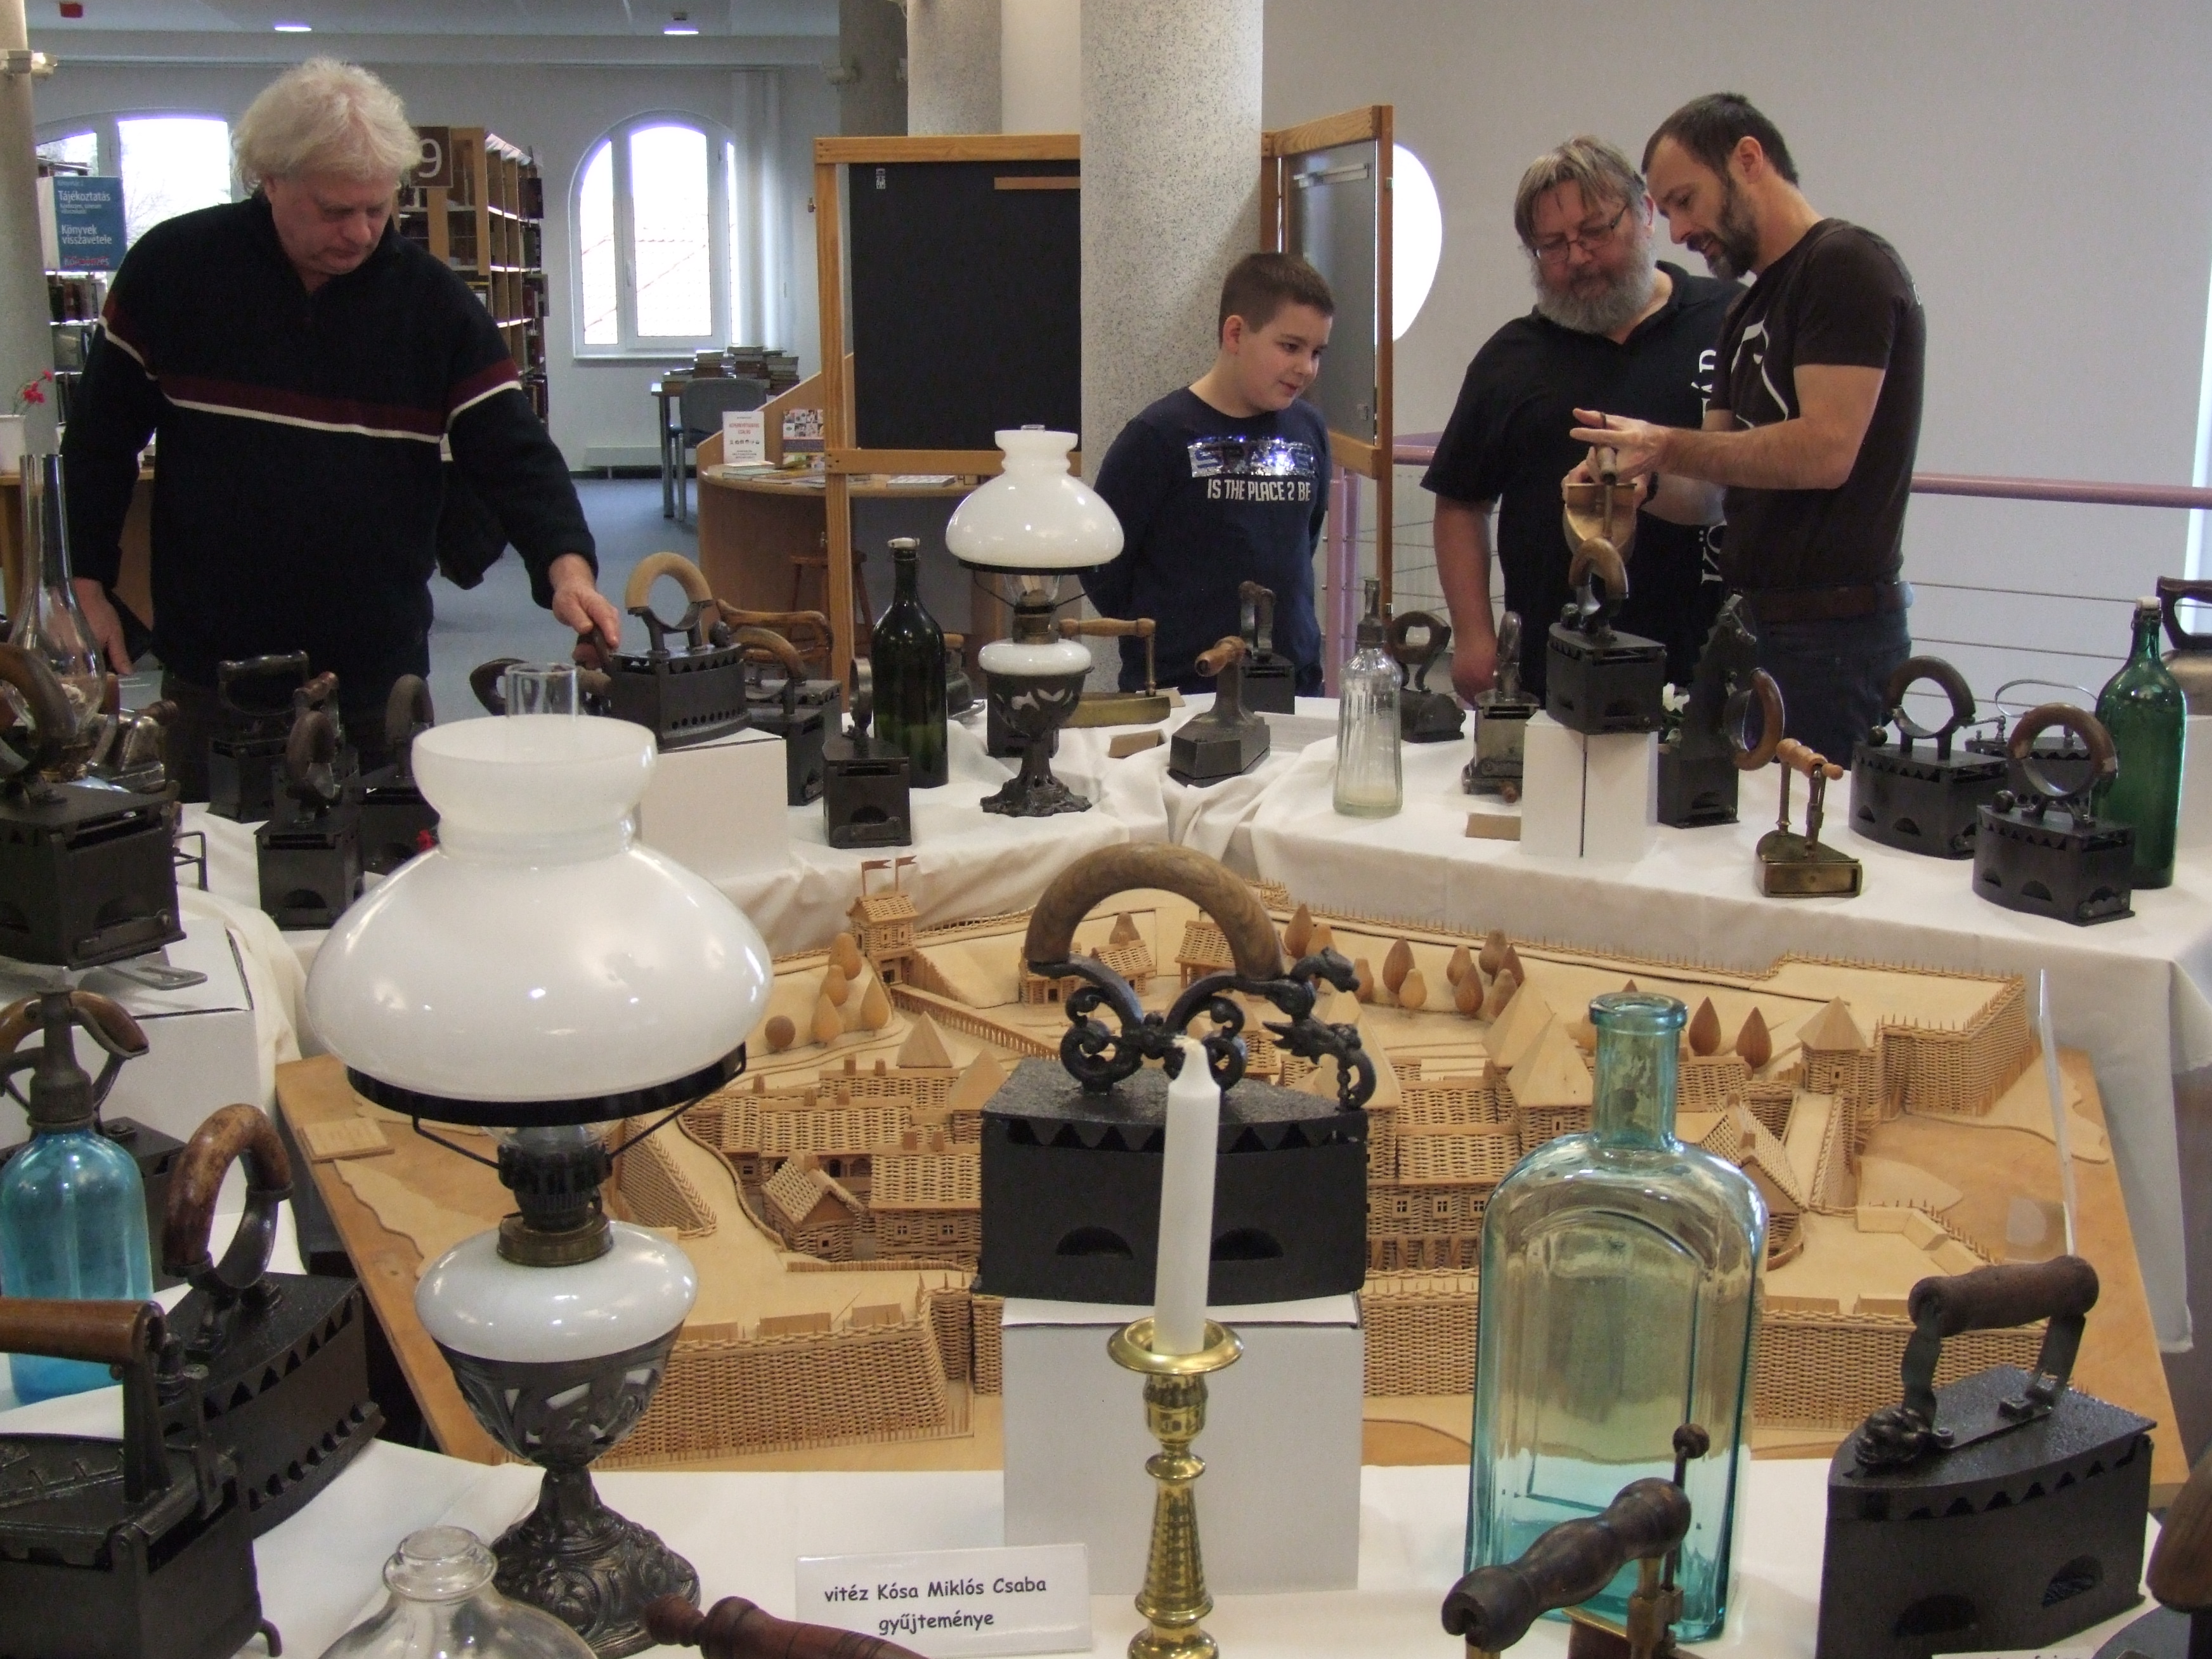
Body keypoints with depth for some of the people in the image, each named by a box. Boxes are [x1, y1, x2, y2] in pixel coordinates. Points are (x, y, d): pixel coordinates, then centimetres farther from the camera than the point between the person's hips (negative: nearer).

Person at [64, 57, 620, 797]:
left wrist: (566, 564, -24)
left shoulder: (435, 303, -2)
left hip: (379, 676, 1)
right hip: (211, 669, 0)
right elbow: (101, 436, 6)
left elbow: (513, 450, -6)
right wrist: (91, 585, 3)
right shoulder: (173, 268, -3)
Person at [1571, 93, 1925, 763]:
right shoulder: (1747, 313, 20)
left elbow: (1825, 450, -20)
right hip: (1753, 625, 9)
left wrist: (1667, 447, -14)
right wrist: (1636, 477, -3)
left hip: (1832, 632, -9)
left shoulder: (1848, 264, -9)